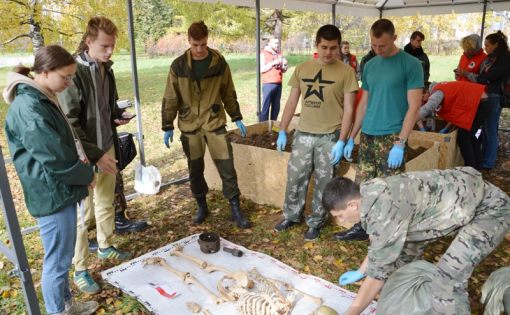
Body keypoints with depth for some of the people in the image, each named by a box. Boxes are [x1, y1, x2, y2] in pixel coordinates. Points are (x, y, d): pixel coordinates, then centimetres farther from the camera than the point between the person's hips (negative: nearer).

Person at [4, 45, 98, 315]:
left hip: (60, 190, 10)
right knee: (57, 261, 7)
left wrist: (82, 161, 0)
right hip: (51, 195, -10)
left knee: (62, 257, 23)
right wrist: (86, 175, -8)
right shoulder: (28, 108, -23)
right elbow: (54, 156, -24)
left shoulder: (42, 99, 9)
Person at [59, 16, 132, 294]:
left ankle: (105, 246, 40)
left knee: (106, 204, 20)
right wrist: (95, 154, -21)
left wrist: (117, 117, 0)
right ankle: (80, 270, 18)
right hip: (84, 156, -7)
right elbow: (69, 124, -19)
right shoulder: (74, 73, -18)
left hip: (107, 148, 7)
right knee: (83, 213, 3)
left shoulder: (106, 70, 6)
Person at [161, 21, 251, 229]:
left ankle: (236, 210, 11)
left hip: (215, 124, 0)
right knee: (195, 171, 9)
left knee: (227, 169, -2)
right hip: (189, 127, 0)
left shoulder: (219, 63, -2)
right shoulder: (178, 66, -4)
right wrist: (167, 127, 0)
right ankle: (202, 207, 28)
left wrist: (237, 118, 8)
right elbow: (170, 99, 1)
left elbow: (229, 93, 8)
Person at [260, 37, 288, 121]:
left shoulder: (279, 54, 17)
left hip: (279, 84, 6)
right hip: (268, 84, -6)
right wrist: (273, 63, -16)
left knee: (276, 107, 7)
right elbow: (261, 69, -10)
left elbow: (284, 70, 20)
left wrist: (285, 65, -1)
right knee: (266, 106, -6)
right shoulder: (263, 54, 0)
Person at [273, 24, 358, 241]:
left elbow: (348, 109, -7)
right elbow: (292, 102, 9)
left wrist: (341, 141, -12)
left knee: (323, 182, 7)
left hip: (329, 136, -3)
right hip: (303, 134, 3)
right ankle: (291, 216, 30)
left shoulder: (346, 71, -6)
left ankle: (316, 222, 24)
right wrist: (282, 131, 5)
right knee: (295, 178, 10)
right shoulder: (302, 69, 4)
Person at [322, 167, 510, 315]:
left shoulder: (384, 210, -32)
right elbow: (379, 245, 15)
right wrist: (359, 272, 26)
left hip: (489, 208, -9)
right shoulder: (370, 195, -4)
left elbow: (378, 272, -23)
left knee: (447, 281, -21)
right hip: (459, 195, 9)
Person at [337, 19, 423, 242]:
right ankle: (361, 227, 26)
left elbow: (414, 107, -10)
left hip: (391, 138, -5)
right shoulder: (369, 66, 11)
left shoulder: (410, 65, -6)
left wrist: (400, 144, -16)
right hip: (367, 136, 5)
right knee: (363, 186, 10)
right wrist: (351, 137, 13)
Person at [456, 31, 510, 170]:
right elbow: (481, 75, 10)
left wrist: (465, 73, -5)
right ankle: (485, 156, 25)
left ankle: (488, 163, 10)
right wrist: (463, 74, 0)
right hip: (484, 95, 7)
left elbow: (486, 78, -15)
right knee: (485, 128, 13)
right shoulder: (490, 58, 12)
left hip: (494, 97, -7)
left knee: (490, 130, 0)